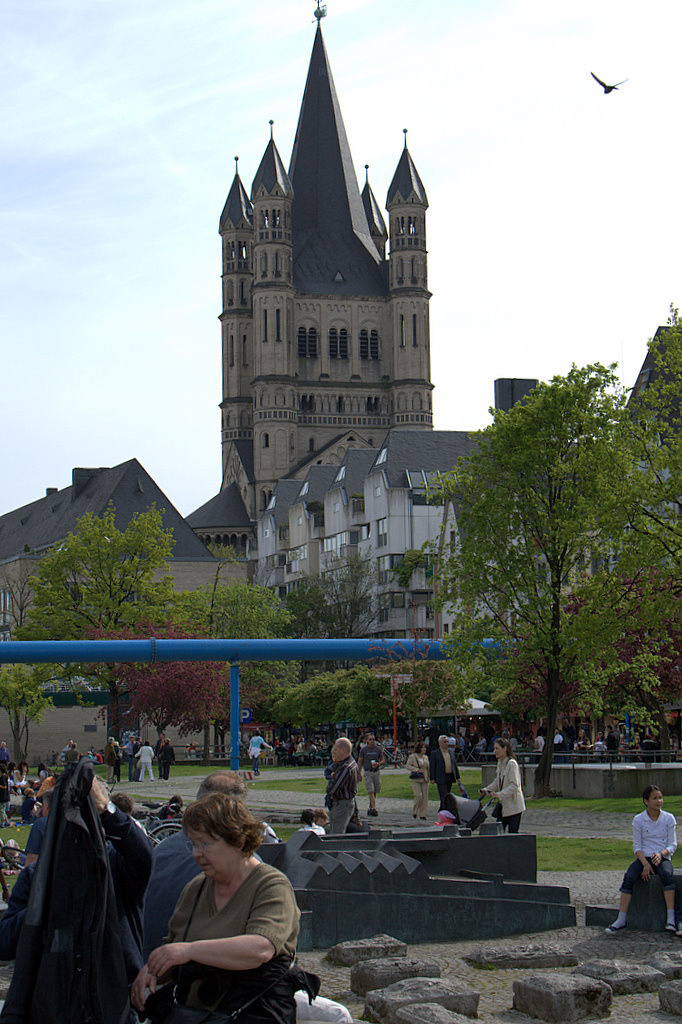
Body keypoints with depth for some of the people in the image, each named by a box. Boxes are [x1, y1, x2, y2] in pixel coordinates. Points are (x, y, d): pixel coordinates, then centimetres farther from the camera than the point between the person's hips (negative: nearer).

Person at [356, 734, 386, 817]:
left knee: (374, 792, 7)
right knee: (370, 791, -13)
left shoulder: (378, 749, 7)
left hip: (377, 772, 2)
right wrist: (359, 773, 2)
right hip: (367, 772, -2)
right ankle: (373, 809, -20)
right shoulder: (363, 749, 2)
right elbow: (360, 762, 6)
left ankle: (370, 808, 23)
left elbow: (383, 760, 11)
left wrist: (378, 764, -11)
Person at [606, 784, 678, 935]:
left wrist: (661, 854, -19)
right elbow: (637, 846, 1)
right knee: (629, 877, -28)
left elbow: (673, 844, 2)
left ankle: (671, 919, -38)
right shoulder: (638, 820, 3)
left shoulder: (669, 818, 3)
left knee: (667, 874, -35)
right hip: (644, 857, 1)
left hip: (662, 858, -1)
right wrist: (645, 864, -15)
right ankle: (621, 919, -27)